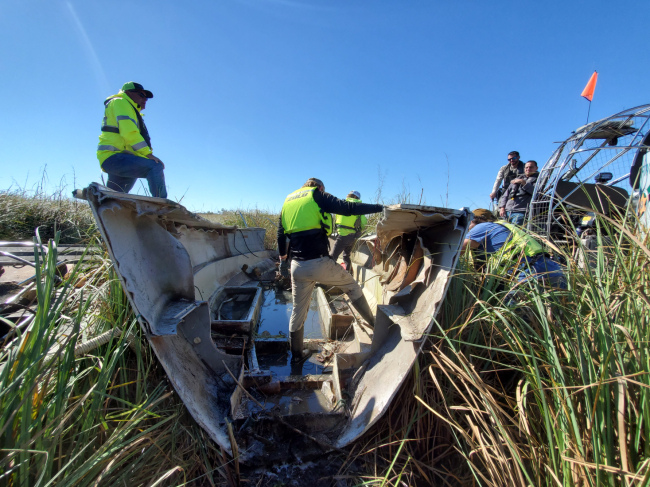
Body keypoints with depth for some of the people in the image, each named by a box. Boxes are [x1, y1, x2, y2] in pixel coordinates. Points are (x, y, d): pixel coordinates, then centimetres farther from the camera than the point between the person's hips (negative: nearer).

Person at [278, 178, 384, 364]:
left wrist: (283, 260, 30)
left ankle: (296, 353, 33)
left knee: (298, 310, 19)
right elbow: (347, 208, -10)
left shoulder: (287, 202, 17)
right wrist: (380, 207, -2)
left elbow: (281, 236, 19)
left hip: (298, 267, 5)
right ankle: (374, 323, 30)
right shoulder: (318, 196, 1)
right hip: (319, 264, -5)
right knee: (352, 286, 19)